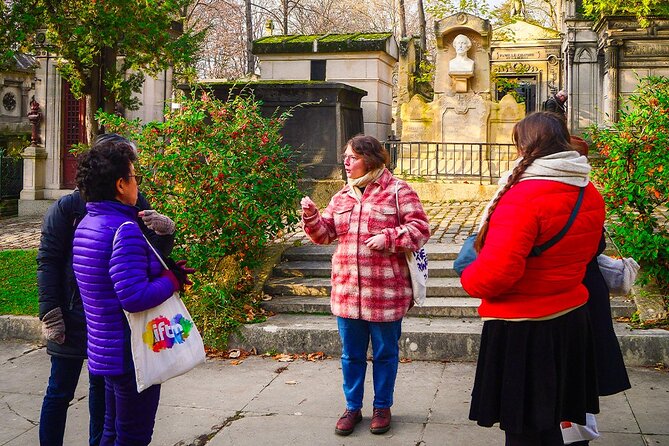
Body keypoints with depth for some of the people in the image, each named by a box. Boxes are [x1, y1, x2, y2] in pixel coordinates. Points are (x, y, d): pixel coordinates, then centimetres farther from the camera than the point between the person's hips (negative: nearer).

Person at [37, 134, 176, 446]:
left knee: (103, 386, 18)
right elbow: (47, 261, -9)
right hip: (74, 317, -4)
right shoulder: (67, 207, -11)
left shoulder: (135, 206, 0)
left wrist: (164, 233, -18)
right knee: (60, 391, 4)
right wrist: (51, 314, -14)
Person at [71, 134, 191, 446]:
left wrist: (166, 270, 2)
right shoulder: (124, 230, -23)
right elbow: (135, 298, -31)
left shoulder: (86, 225, 8)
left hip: (104, 349, 9)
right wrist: (173, 280, -16)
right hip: (132, 353, -9)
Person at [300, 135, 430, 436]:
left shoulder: (397, 191, -6)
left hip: (385, 291, -5)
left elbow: (420, 228, -9)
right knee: (352, 354, 14)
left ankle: (382, 407, 28)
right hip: (347, 290, 5)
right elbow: (325, 233, 12)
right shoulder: (342, 197, 12)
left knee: (385, 353, 11)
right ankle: (352, 407, 29)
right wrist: (311, 217, -7)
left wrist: (387, 238, -21)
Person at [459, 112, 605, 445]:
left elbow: (496, 271, -27)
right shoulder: (590, 195, 3)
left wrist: (469, 278, -7)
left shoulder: (522, 196, -23)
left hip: (522, 330, -8)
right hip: (570, 320, 8)